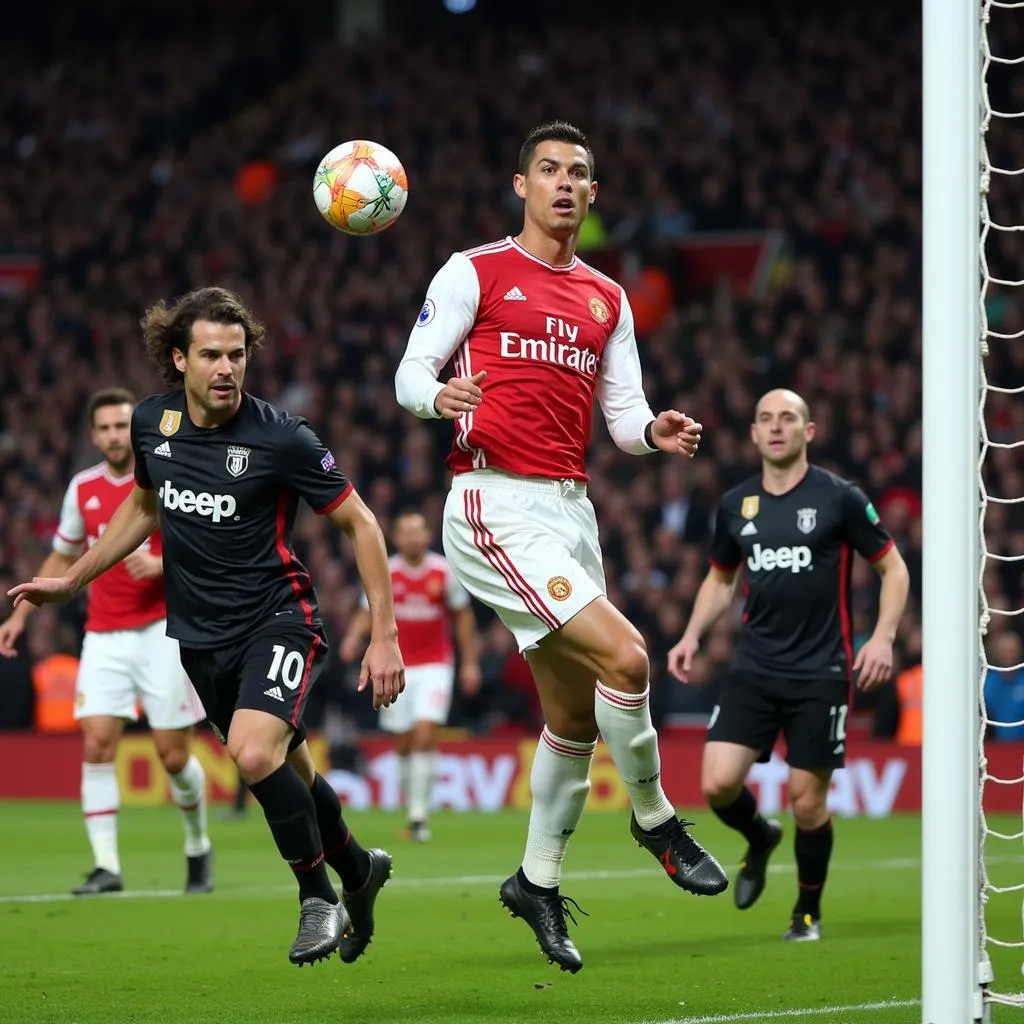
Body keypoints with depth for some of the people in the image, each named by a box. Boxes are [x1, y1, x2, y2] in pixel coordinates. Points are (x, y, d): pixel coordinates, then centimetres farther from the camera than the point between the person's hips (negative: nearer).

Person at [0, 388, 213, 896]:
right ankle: (106, 866, -12)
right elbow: (62, 558, 22)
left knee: (174, 755, -2)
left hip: (162, 630, -3)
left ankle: (198, 848, 24)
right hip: (104, 638, 3)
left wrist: (161, 564, -23)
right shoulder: (83, 488, 8)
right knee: (96, 743, -12)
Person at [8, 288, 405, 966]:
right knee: (287, 770, 15)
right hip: (202, 635, 6)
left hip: (279, 618, -6)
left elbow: (359, 523, -9)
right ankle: (357, 869, 42)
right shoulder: (152, 423, -1)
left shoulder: (281, 439, -16)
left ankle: (319, 897, -7)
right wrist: (73, 579, 21)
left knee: (255, 753, -28)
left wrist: (385, 636, -12)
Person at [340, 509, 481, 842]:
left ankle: (419, 815, -14)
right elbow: (367, 613, 4)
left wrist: (470, 662, 5)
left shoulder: (444, 572, -2)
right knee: (404, 743, 5)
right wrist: (353, 638, -18)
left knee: (425, 736, -15)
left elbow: (463, 616, 6)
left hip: (435, 665, -2)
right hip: (397, 665, 2)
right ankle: (411, 802, 26)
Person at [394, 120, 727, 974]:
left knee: (575, 713, 9)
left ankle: (538, 882, 23)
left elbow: (623, 415, 15)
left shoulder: (607, 298, 17)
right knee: (624, 654, -19)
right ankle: (655, 818, 1)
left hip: (571, 509, 7)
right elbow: (412, 373, -2)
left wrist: (654, 432, -8)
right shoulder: (475, 272, 1)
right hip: (496, 504, -7)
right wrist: (439, 396, -26)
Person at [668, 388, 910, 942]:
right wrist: (691, 636, 9)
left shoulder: (839, 498, -5)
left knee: (807, 800, -2)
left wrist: (883, 637, -11)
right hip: (753, 668, 3)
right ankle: (759, 838, 23)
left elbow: (893, 568, 2)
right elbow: (720, 578, 23)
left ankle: (808, 911, 21)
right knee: (718, 782, -12)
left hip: (820, 673, -3)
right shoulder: (734, 505, 7)